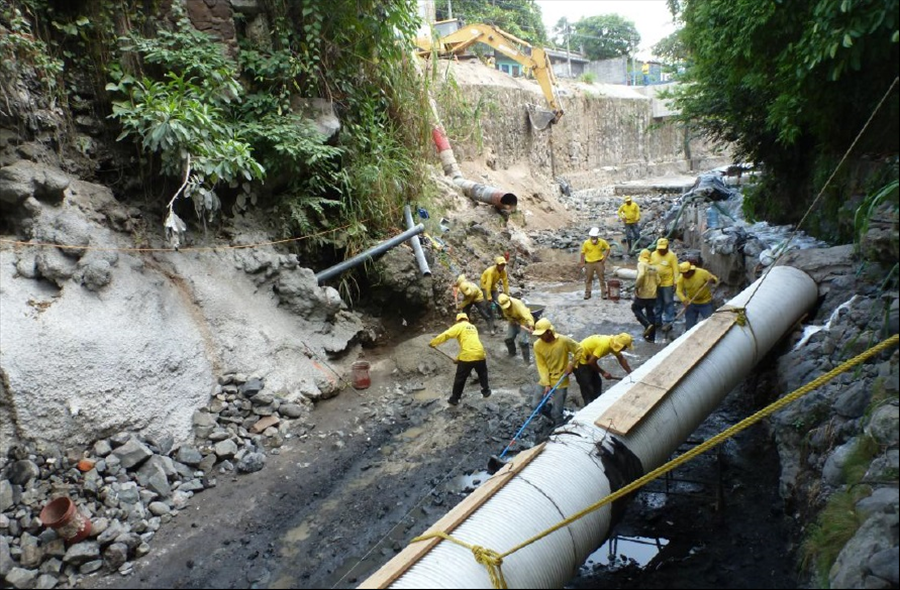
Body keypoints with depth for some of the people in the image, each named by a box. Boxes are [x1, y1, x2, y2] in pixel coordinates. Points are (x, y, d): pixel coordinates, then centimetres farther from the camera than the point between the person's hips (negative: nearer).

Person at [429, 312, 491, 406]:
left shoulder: (459, 326, 3)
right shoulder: (473, 327, 23)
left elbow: (446, 335, -8)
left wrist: (433, 343, 2)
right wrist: (459, 358, 26)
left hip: (467, 356, -5)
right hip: (480, 354, 5)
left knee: (459, 379, 9)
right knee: (482, 374, 31)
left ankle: (454, 399, 15)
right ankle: (486, 391, 40)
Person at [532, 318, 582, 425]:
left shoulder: (564, 340, -20)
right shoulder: (537, 345, -12)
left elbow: (578, 350, -4)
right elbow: (541, 365, -9)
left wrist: (572, 365, -11)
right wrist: (546, 384, -14)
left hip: (560, 380, -3)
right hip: (546, 379, 3)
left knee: (556, 412, -2)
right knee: (537, 404, 5)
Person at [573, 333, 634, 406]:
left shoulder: (613, 343, -3)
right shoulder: (604, 345, -31)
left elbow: (621, 359, 11)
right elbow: (591, 362, -27)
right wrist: (603, 372, -14)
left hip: (587, 359, 10)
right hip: (579, 361, -10)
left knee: (597, 383, 16)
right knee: (588, 389, -7)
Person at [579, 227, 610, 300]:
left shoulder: (602, 242, -11)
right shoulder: (586, 243, -13)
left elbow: (607, 248, 5)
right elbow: (583, 252, -3)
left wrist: (605, 257, -6)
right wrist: (582, 262, -2)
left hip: (599, 262, 0)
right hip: (589, 263, 0)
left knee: (601, 278, 4)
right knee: (588, 278, 9)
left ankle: (604, 293, 13)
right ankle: (587, 293, 20)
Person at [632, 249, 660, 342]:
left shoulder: (641, 264, -8)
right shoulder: (653, 267, 11)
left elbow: (641, 275, -27)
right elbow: (658, 281, 9)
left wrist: (636, 286, -19)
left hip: (642, 294, -6)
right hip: (652, 294, 6)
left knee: (636, 308, 13)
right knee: (650, 313, 14)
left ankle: (647, 325, -9)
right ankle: (651, 337, 17)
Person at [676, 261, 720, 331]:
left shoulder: (702, 273, -20)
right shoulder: (681, 278, -12)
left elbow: (715, 279, -11)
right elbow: (679, 291, -12)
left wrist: (712, 280, -35)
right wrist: (684, 300, -29)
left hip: (705, 303, -3)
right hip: (691, 303, 3)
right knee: (689, 325, 9)